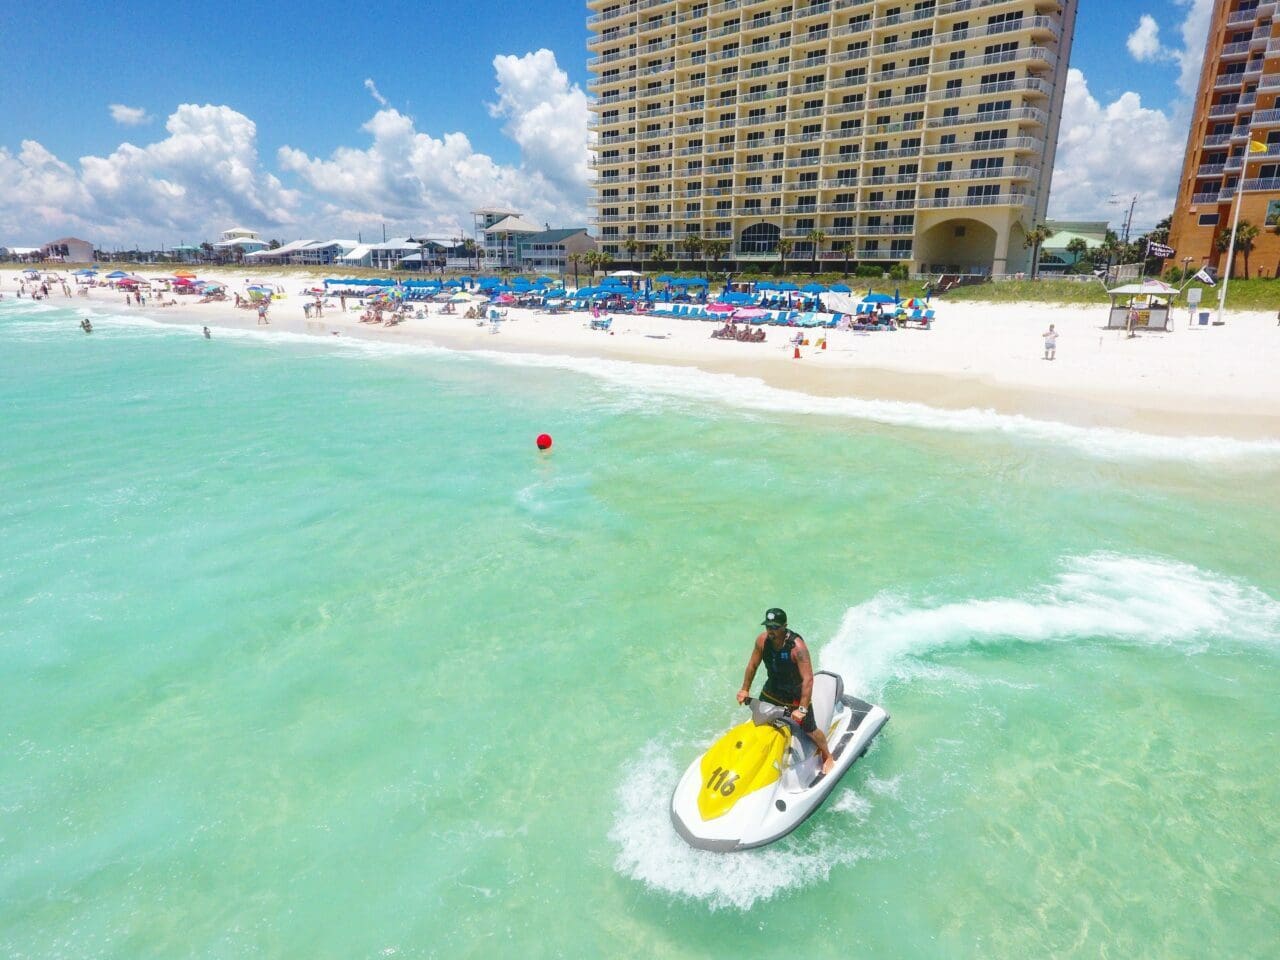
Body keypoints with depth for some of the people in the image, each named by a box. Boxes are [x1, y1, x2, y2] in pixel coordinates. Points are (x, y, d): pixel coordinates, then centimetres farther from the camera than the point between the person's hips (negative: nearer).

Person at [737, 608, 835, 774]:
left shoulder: (797, 646, -32)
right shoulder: (762, 640, -16)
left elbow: (808, 679, -34)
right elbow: (753, 665, 0)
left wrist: (802, 708, -38)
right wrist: (745, 689, 4)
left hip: (796, 695, -5)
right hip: (771, 690, 5)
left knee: (810, 731, 6)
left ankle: (828, 757, 35)